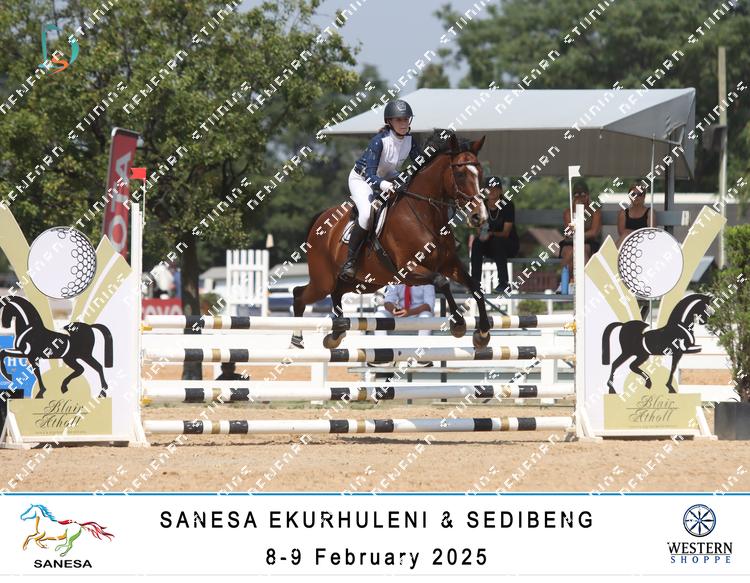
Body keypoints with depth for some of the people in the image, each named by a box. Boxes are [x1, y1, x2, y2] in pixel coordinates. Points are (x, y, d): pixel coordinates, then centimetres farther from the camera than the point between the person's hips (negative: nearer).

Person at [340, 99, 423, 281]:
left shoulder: (410, 141, -13)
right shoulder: (379, 141, -31)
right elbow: (370, 175, -36)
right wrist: (381, 184, -57)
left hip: (387, 179, 7)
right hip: (361, 179, -7)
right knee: (367, 213, -31)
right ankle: (350, 259, -19)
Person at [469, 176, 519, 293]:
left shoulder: (507, 206, -11)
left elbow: (506, 233, -18)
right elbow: (477, 230, -5)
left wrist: (491, 234, -37)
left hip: (510, 245, -3)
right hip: (490, 247, 3)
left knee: (497, 241, -37)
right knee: (477, 242, -28)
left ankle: (503, 283, -32)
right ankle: (475, 281, -30)